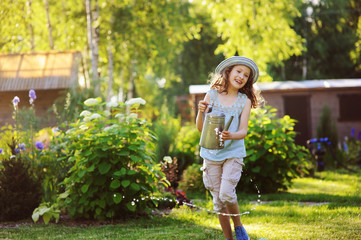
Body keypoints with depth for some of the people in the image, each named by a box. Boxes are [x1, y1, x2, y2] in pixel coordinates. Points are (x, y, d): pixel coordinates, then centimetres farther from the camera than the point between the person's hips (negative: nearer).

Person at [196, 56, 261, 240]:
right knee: (218, 200, 5)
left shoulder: (245, 101, 0)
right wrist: (201, 112, -19)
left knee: (226, 194, -18)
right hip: (211, 154, 2)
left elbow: (243, 131, -6)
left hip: (233, 153, -2)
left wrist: (231, 136, -28)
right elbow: (200, 128, 1)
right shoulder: (212, 95, 0)